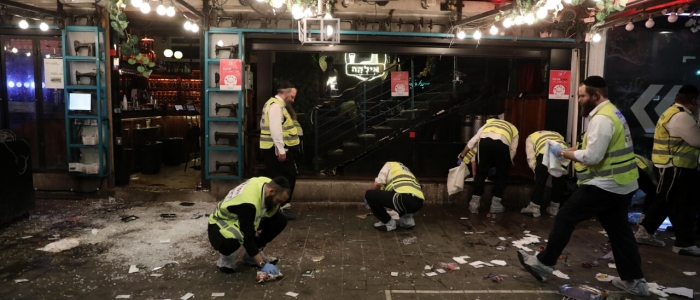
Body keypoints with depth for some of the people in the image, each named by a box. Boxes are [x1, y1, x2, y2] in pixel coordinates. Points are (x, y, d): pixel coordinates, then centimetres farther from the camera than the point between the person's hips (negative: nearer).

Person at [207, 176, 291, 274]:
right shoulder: (249, 202, -39)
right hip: (221, 222, -8)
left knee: (281, 220, -11)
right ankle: (225, 255, -4)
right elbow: (248, 237, -37)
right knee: (230, 242, -43)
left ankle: (251, 254, 5)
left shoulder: (269, 184, -16)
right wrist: (262, 264, -36)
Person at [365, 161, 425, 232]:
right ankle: (407, 219, 19)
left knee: (369, 194, 4)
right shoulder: (406, 170, 40)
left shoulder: (389, 164, 20)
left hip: (405, 199, -8)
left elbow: (377, 183, 6)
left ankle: (388, 223, 8)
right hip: (418, 202, 8)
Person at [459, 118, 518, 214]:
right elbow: (512, 150, 27)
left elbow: (473, 140, 32)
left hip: (485, 140, 1)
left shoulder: (489, 122, 40)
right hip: (502, 142, -1)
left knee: (481, 172, 17)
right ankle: (495, 204, 21)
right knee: (501, 175, 19)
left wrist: (462, 155, 36)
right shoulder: (514, 130, 38)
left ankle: (475, 202, 18)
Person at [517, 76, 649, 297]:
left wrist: (563, 152, -11)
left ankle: (544, 264, 7)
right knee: (619, 231, 16)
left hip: (605, 186, -10)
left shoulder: (601, 119, -19)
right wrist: (573, 152, 7)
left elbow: (592, 156, -24)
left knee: (564, 218, -2)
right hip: (621, 185, 10)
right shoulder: (612, 113, 14)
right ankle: (634, 280, 23)